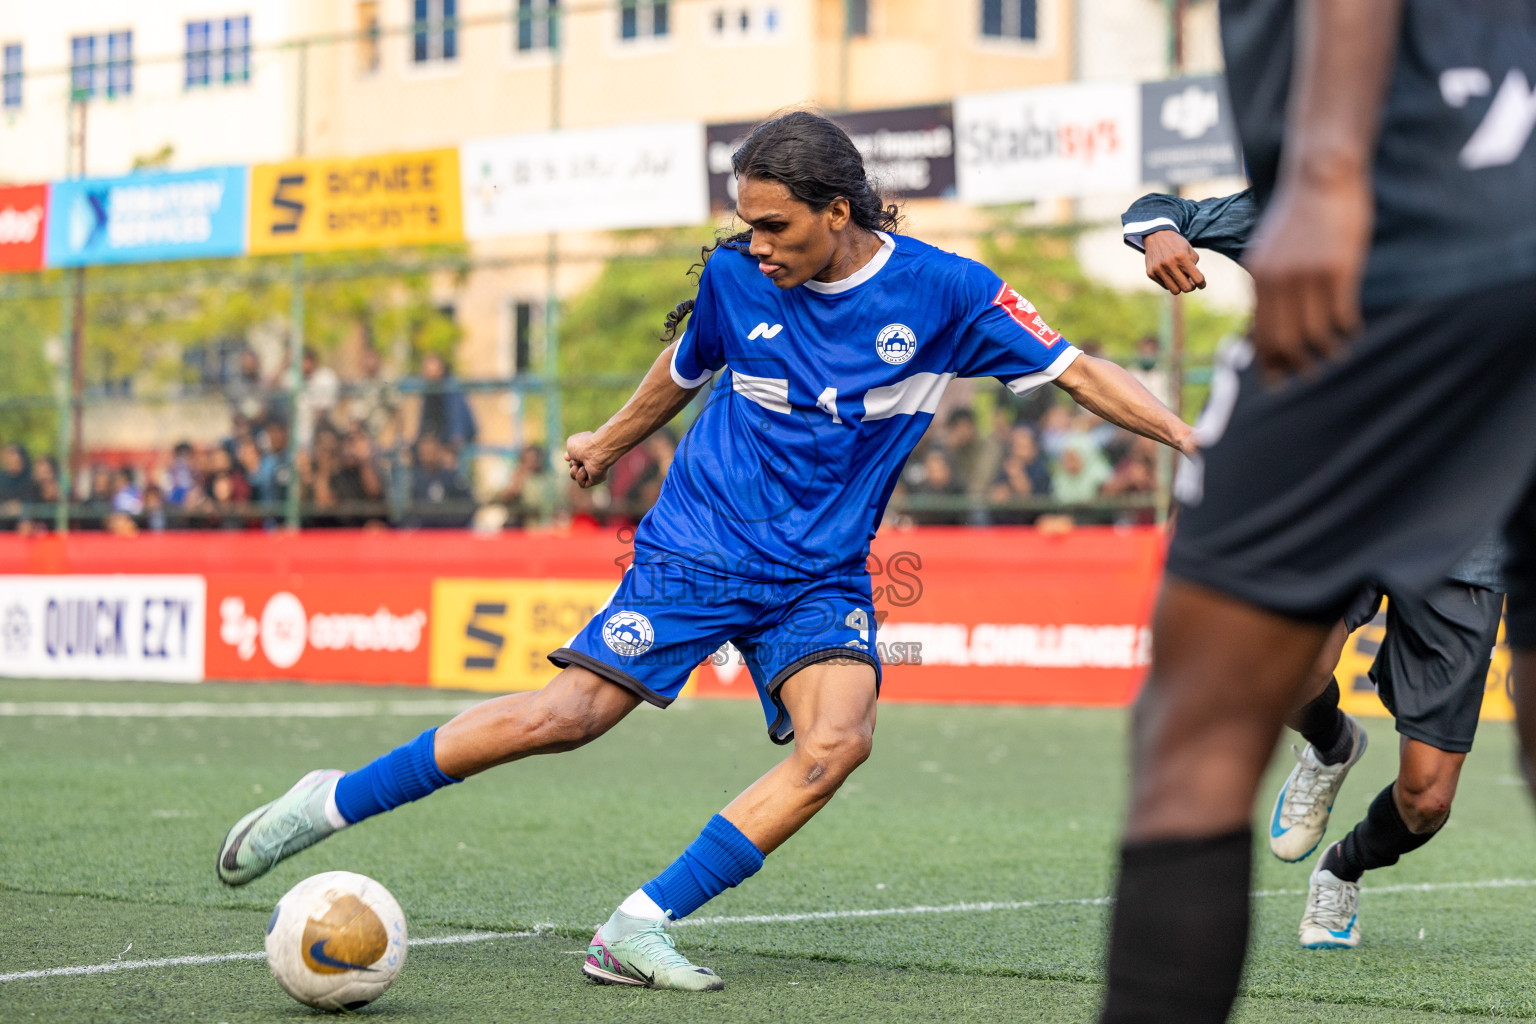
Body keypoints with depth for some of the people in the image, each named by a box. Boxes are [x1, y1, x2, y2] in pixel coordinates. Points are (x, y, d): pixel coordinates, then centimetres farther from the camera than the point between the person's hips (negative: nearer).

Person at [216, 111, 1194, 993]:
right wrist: (611, 441, 32)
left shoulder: (946, 291, -10)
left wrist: (1188, 435, -17)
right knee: (568, 713, -13)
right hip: (698, 547, 0)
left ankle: (637, 929, -20)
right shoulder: (733, 276, -5)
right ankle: (331, 802, 2)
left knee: (837, 741, -25)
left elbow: (1077, 371, -6)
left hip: (822, 575, 1)